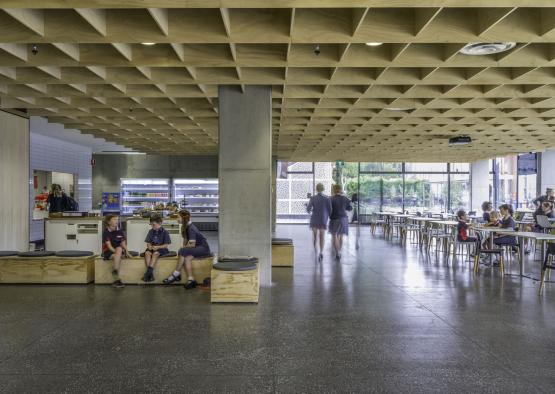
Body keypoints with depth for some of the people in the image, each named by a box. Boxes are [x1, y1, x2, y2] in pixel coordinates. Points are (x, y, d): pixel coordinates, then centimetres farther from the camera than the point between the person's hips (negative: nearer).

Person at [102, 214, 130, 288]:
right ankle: (117, 279, -36)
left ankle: (115, 271, -35)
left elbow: (123, 244, 7)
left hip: (120, 251, 3)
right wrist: (116, 252, -23)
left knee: (119, 248, -32)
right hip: (108, 252, -3)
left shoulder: (120, 232, 9)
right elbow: (109, 246, -12)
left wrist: (126, 252, -9)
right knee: (117, 257, -34)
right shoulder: (106, 232, -4)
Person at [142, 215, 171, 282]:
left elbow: (166, 245, -5)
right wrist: (149, 246, -11)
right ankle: (150, 274, -36)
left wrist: (158, 247, -20)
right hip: (152, 248, 4)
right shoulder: (151, 231, 11)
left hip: (161, 249, -4)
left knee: (155, 253, -36)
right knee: (147, 252, -30)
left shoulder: (164, 232, -2)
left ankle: (149, 271, -41)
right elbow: (148, 243, 12)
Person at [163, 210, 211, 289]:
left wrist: (184, 248, -4)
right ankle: (191, 280, -28)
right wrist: (184, 247, -3)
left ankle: (176, 274, -16)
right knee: (187, 257, -22)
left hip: (204, 248, -8)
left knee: (183, 251, -26)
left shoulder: (191, 228, -19)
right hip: (197, 248, 8)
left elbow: (192, 244, -20)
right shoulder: (185, 227, 8)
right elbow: (185, 239, 14)